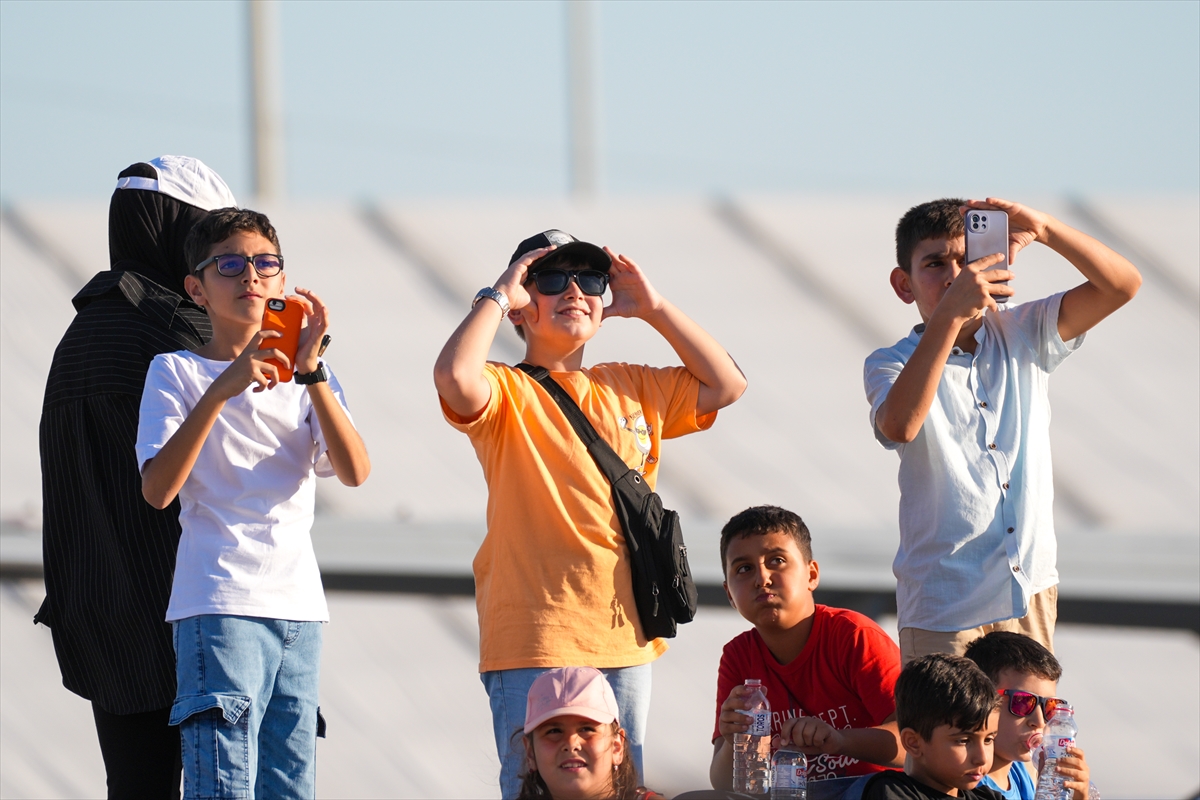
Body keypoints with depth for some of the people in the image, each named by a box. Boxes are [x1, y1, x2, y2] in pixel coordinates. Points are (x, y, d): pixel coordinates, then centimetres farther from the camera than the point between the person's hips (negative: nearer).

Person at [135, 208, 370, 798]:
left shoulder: (307, 377, 15)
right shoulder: (176, 372, 3)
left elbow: (355, 472, -3)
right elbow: (157, 490, -12)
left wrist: (309, 370, -13)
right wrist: (222, 390, -20)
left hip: (299, 608, 5)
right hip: (219, 606, -5)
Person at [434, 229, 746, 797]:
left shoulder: (633, 389, 18)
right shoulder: (505, 392, -2)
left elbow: (725, 384, 20)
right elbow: (455, 376, -23)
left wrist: (652, 308, 13)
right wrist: (497, 297, -9)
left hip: (625, 643, 6)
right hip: (535, 644, -6)